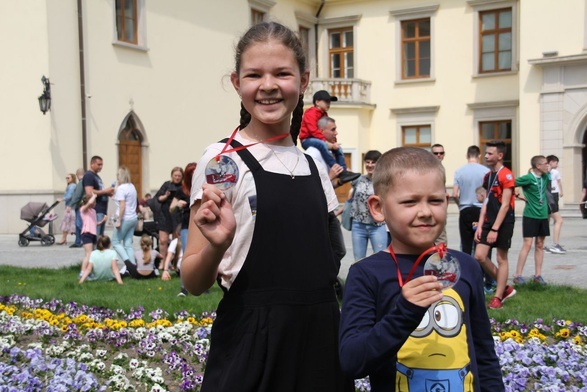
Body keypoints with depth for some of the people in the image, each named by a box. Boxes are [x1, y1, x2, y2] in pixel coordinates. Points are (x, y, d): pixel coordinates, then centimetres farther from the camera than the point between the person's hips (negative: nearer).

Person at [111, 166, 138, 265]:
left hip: (125, 219, -8)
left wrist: (119, 221, -16)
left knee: (115, 242, 2)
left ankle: (127, 262, -12)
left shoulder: (121, 188, -12)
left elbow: (122, 206, -18)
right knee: (128, 244, 9)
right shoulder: (132, 186, 11)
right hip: (133, 218, 8)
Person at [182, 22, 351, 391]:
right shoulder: (223, 160, -8)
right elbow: (194, 283, -9)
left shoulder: (314, 166, 6)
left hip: (320, 337, 5)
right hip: (252, 343, -5)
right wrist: (216, 246, -27)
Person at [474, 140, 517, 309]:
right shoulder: (488, 176, 13)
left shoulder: (506, 175, -12)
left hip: (503, 223, -8)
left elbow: (505, 205, -16)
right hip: (489, 221, 8)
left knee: (501, 259, 1)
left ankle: (498, 297, 10)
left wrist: (495, 229, -19)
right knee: (480, 256, 1)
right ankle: (505, 288, 17)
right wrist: (480, 226, 8)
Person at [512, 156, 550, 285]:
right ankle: (517, 275, -4)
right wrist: (520, 196, -14)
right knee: (527, 244, -8)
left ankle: (538, 275, 15)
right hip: (530, 215, -6)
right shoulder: (528, 178, -14)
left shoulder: (545, 177, 6)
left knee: (540, 245, 9)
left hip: (543, 215, 6)